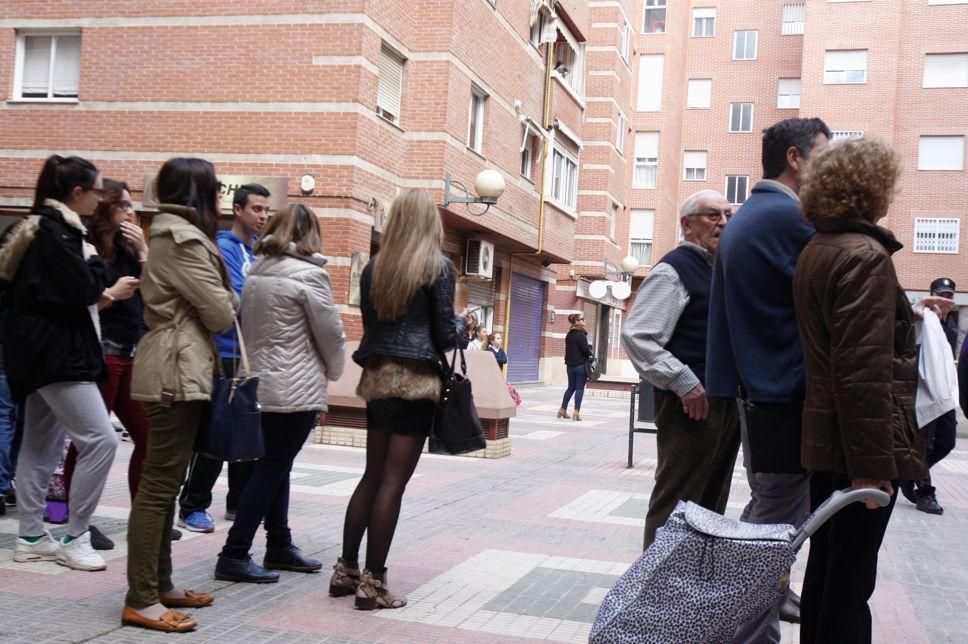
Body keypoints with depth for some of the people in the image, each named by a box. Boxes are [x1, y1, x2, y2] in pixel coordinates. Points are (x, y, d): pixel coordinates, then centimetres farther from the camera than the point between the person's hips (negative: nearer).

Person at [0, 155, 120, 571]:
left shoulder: (46, 226, 15)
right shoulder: (55, 231, -16)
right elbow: (82, 288, -21)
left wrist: (100, 292, 17)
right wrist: (95, 261, -4)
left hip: (46, 350, 11)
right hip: (57, 353, -11)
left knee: (42, 446, 14)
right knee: (100, 439, -11)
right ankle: (75, 539, -4)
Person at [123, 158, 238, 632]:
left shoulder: (170, 234, 18)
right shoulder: (183, 238, -13)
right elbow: (221, 313, -14)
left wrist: (221, 301, 1)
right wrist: (229, 301, 7)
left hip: (176, 369, 11)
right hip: (178, 370, -11)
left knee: (165, 482, 13)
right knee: (159, 484, -8)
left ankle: (159, 585, 20)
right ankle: (140, 601, -4)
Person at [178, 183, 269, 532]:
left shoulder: (259, 251, 15)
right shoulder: (224, 248, -11)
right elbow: (238, 299, -19)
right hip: (226, 355, -8)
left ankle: (239, 503, 24)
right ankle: (192, 507, 7)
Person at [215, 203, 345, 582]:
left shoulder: (255, 272, 9)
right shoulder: (309, 274, -12)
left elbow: (247, 326, 14)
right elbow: (330, 333, -7)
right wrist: (334, 371, 11)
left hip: (260, 383, 8)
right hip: (296, 389, -8)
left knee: (276, 465, 16)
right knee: (272, 468, -3)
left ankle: (279, 547, 25)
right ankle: (234, 556, -2)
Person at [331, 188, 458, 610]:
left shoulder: (374, 268, 9)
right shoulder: (438, 267, -6)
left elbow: (370, 325, 10)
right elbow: (445, 334, -7)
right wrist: (461, 331, 14)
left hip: (377, 376, 5)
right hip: (416, 379, -5)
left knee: (373, 475, 14)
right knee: (393, 481, -3)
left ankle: (346, 570, 17)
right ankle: (372, 582, 1)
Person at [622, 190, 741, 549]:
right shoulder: (674, 270, -9)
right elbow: (637, 336, -18)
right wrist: (685, 383, -21)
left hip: (727, 405, 9)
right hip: (693, 403, -9)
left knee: (711, 504, 17)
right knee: (676, 504, -3)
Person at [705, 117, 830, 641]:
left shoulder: (742, 220, 14)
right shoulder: (793, 217, -16)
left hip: (753, 388, 10)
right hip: (789, 394, -10)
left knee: (765, 507, 22)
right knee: (779, 524, -4)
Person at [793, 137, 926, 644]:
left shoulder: (815, 253, 13)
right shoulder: (865, 256, -16)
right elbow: (865, 369, -23)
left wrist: (906, 314, 30)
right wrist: (873, 465, -23)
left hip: (824, 436, 9)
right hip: (858, 442, -9)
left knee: (826, 563, 18)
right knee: (852, 577, -1)